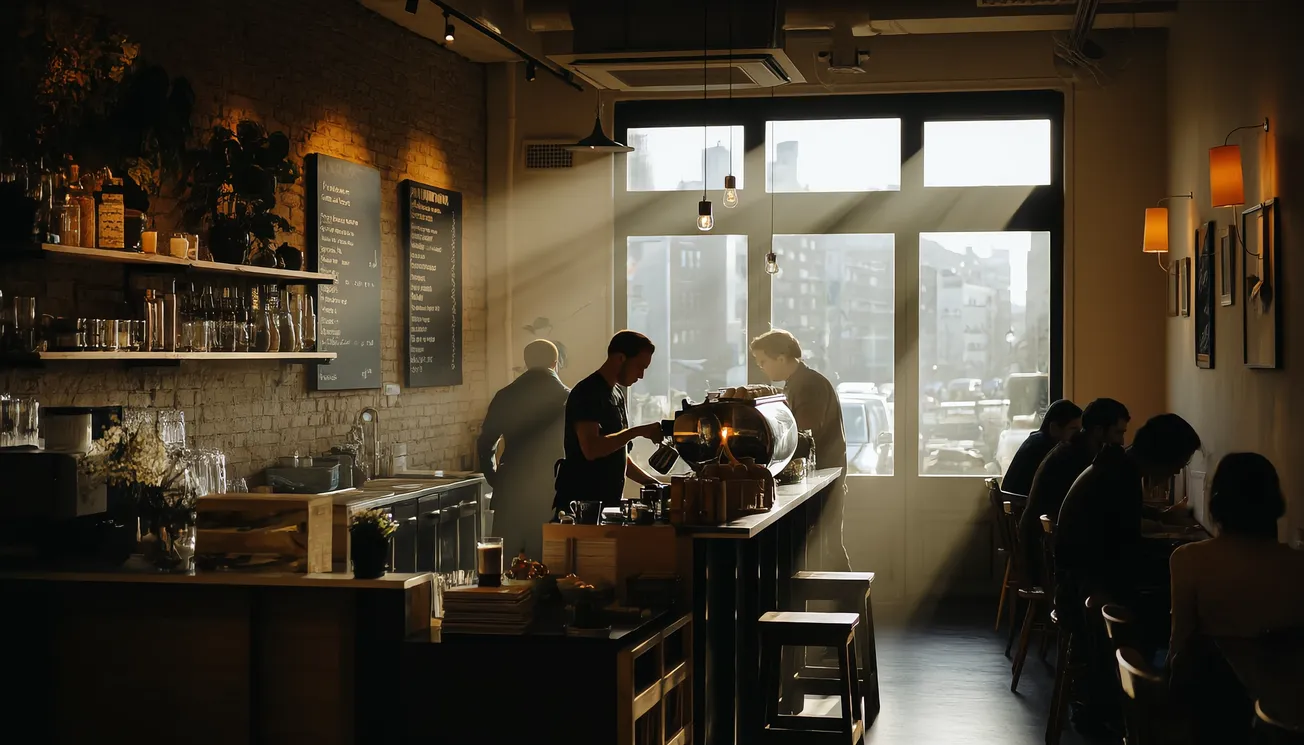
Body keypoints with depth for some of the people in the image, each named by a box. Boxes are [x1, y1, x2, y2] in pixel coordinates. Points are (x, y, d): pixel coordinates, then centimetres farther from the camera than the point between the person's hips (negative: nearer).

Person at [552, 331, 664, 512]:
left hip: (608, 502, 9)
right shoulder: (587, 393, -12)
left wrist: (651, 483, 13)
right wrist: (638, 432, -23)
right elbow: (591, 449, -24)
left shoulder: (617, 393, 17)